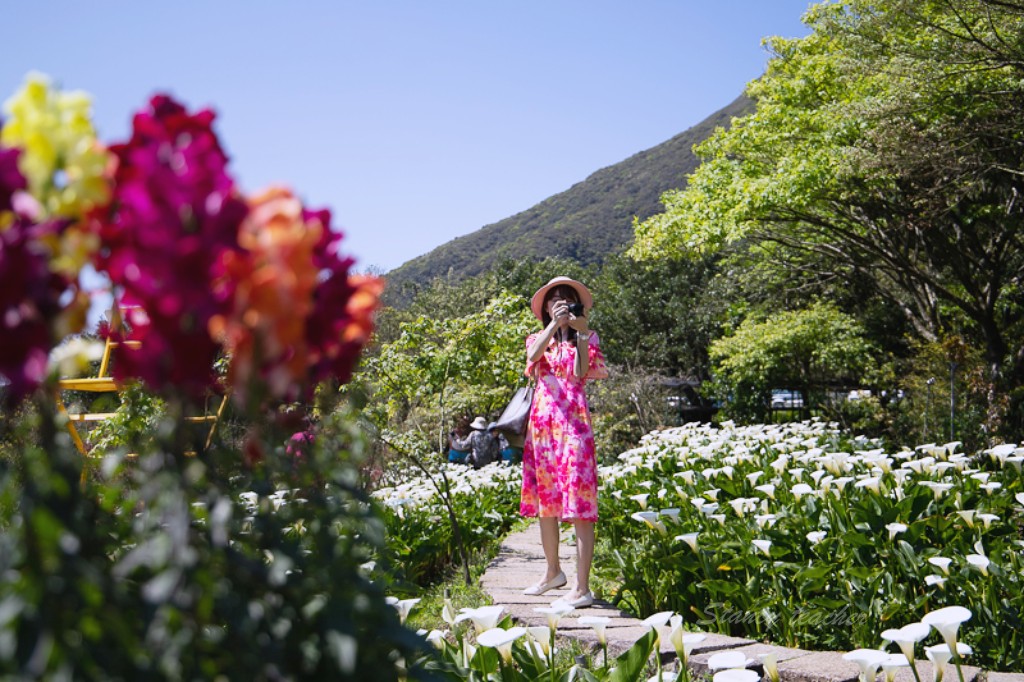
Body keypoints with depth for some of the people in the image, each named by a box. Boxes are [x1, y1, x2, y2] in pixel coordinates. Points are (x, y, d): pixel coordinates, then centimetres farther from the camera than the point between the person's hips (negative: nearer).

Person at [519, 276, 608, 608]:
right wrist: (554, 325, -18)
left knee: (578, 505, -10)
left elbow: (581, 373, -10)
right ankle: (553, 572, 28)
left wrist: (581, 333, -15)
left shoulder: (587, 338, 9)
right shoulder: (537, 339, 16)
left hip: (573, 422, -4)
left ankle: (582, 588, -12)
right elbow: (533, 357, -9)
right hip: (541, 422, 5)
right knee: (544, 500, 12)